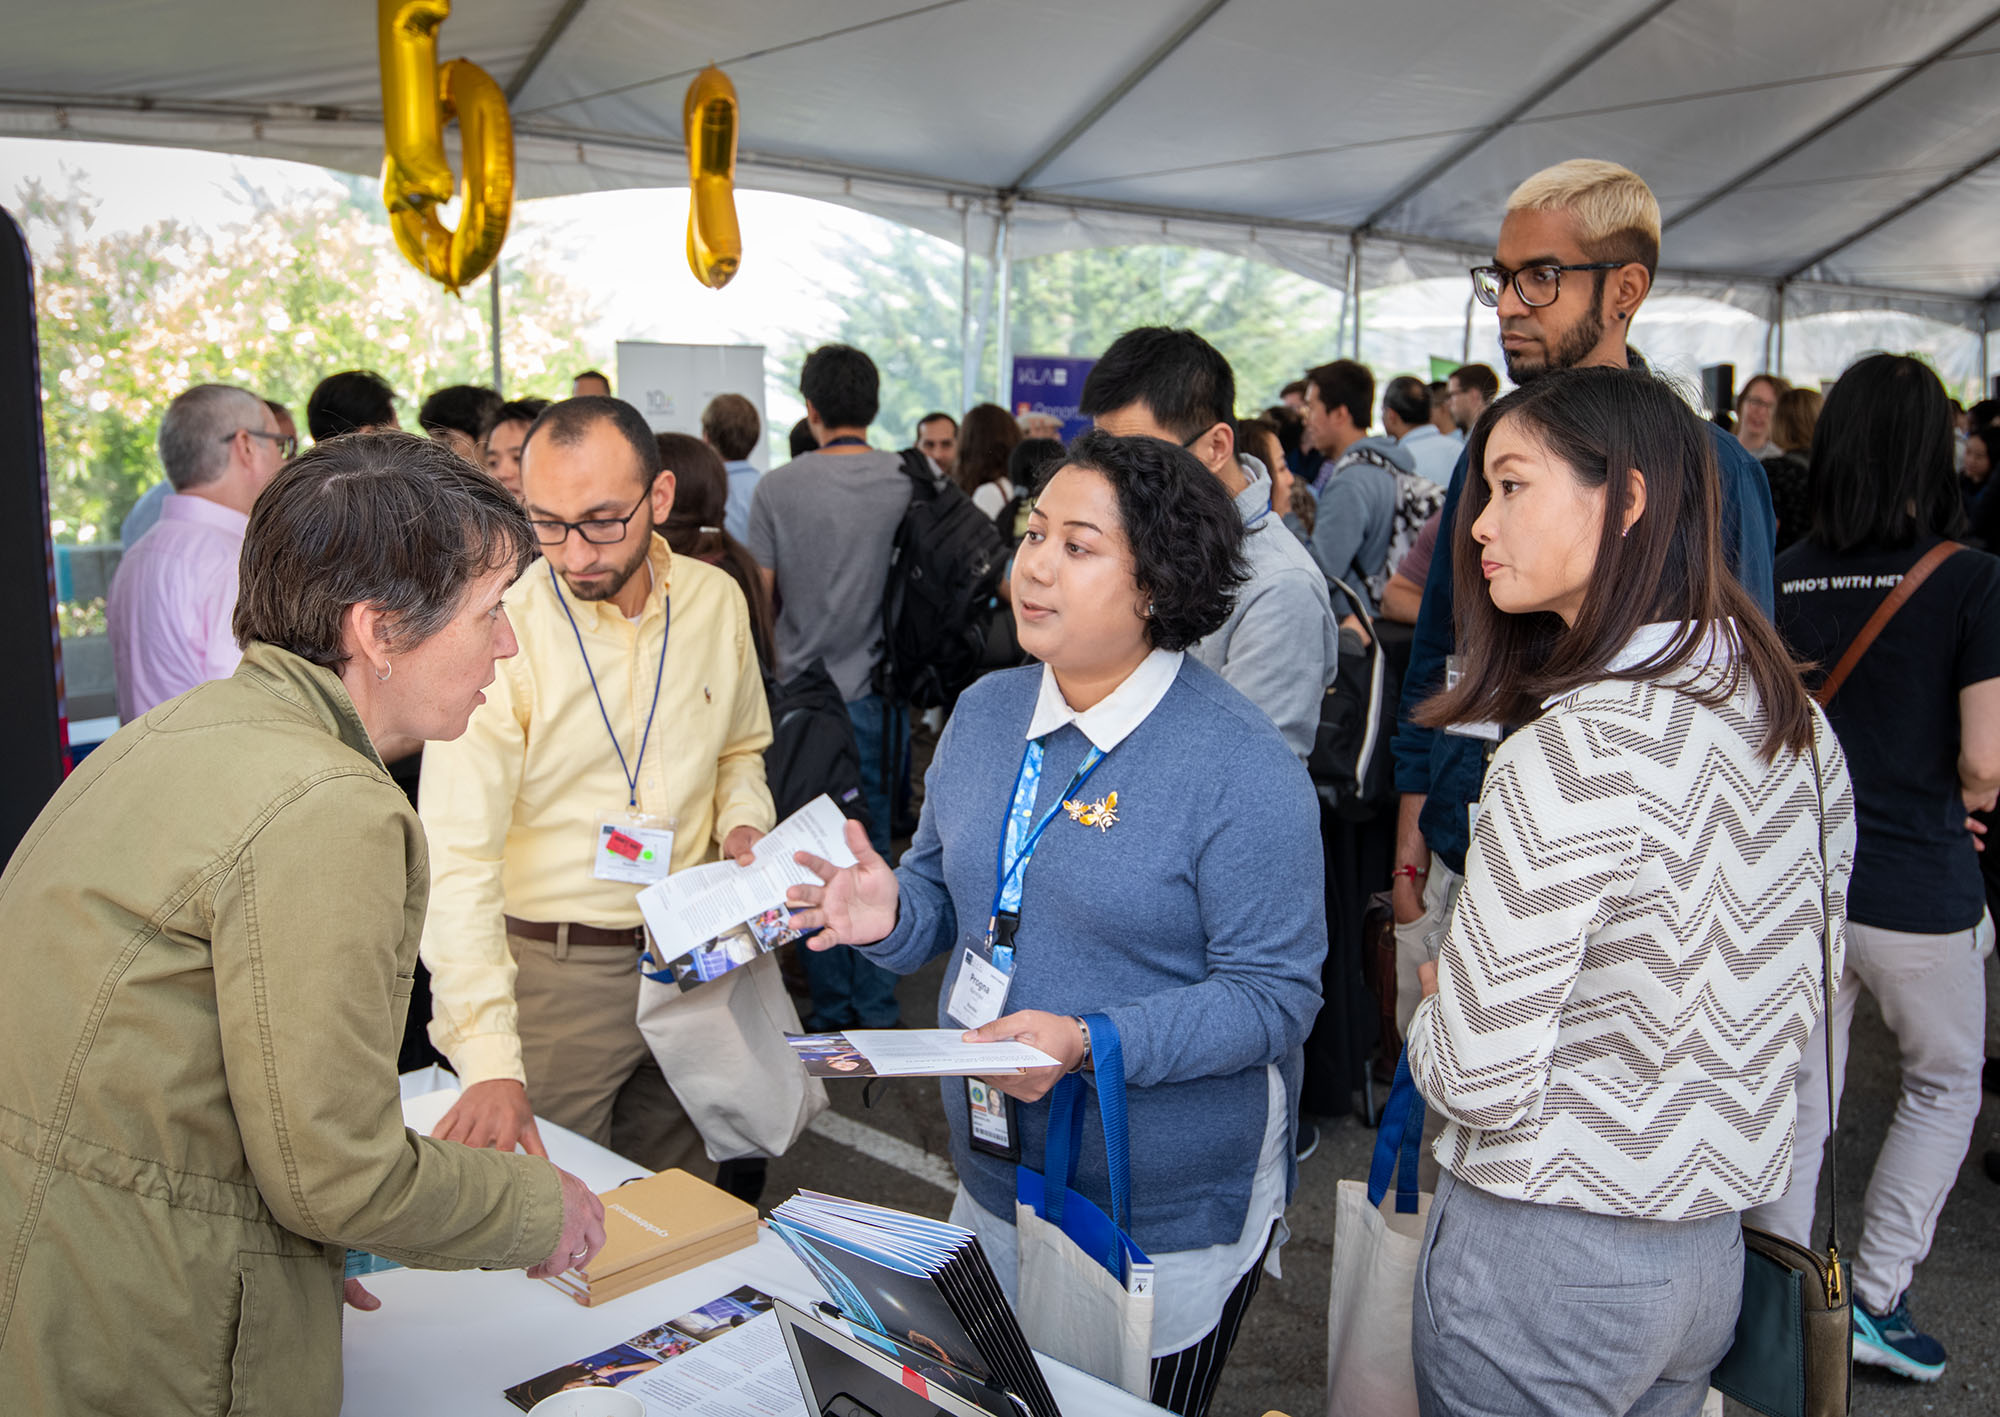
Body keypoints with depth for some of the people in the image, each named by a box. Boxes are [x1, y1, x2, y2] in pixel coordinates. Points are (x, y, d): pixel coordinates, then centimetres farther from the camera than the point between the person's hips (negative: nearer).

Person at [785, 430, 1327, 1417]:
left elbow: (1275, 995, -20)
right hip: (991, 1188, 6)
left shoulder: (1242, 768, -20)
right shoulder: (984, 713, 0)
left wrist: (1089, 1045, -31)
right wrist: (892, 915, -13)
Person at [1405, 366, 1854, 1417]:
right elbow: (1803, 990, 11)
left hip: (1546, 1254, -7)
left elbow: (1477, 1080, -24)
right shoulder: (1798, 723, -1)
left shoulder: (1579, 750, -27)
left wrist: (1433, 999, -3)